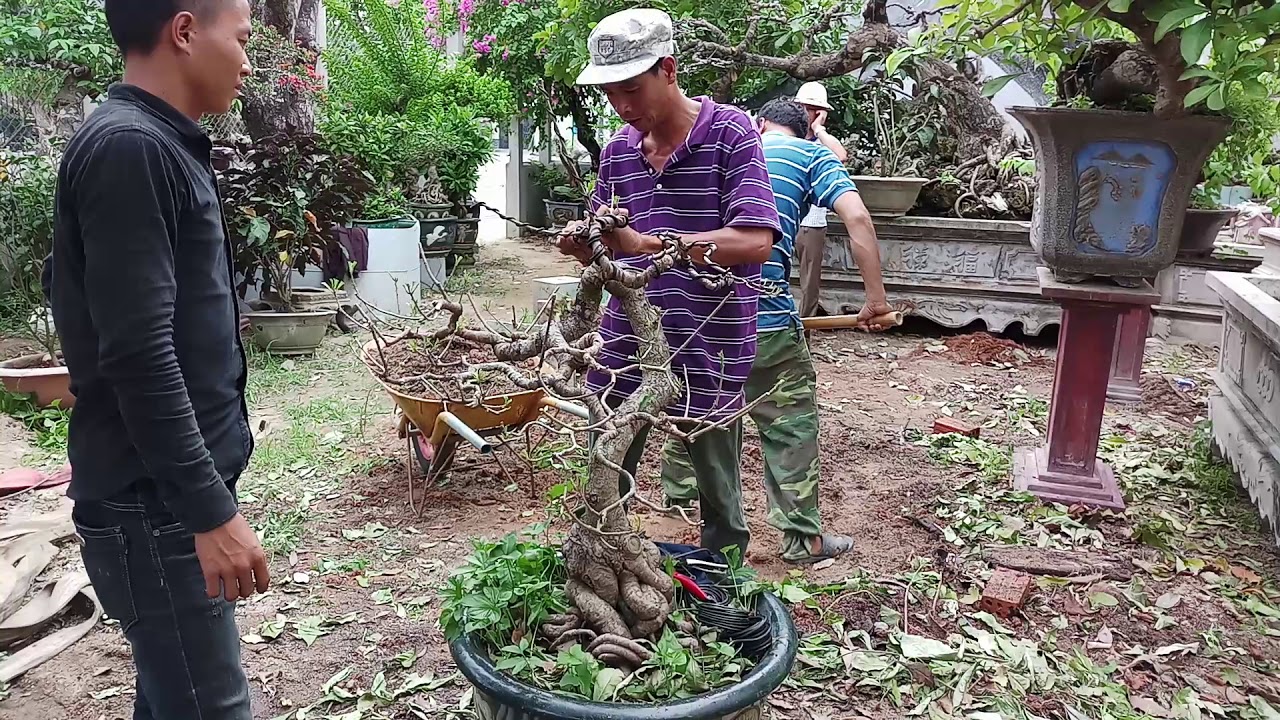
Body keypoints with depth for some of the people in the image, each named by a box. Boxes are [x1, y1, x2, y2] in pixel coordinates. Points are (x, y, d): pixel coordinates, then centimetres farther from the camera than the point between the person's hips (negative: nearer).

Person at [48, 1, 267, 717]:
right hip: (156, 502, -9)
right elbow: (137, 353, -23)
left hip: (178, 488, 9)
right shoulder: (128, 147, -16)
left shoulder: (160, 145, 14)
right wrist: (211, 510, -20)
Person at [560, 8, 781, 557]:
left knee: (720, 504, 11)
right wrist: (583, 248, -9)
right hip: (626, 346, 5)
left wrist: (646, 243, -26)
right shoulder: (617, 150, 8)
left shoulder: (730, 132, -9)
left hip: (707, 351, -5)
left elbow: (755, 241, -20)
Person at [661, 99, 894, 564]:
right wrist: (876, 298, -5)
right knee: (790, 425, 5)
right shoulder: (811, 155, 8)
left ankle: (677, 493, 40)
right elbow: (856, 218, -7)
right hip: (764, 316, -5)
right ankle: (803, 538, 11)